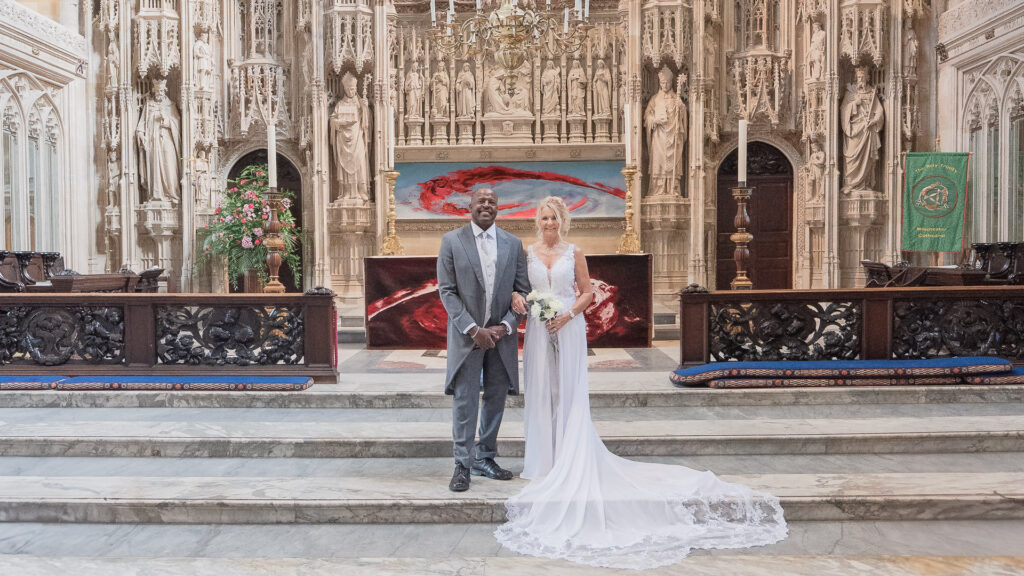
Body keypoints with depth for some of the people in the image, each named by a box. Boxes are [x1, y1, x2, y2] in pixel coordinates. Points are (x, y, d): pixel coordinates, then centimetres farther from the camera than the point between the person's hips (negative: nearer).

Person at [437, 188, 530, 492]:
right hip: (467, 335, -3)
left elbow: (522, 290, 5)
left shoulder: (513, 244, 6)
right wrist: (473, 329, -14)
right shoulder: (451, 241, -1)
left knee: (496, 399, 10)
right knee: (464, 401, 0)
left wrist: (504, 326, -9)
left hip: (501, 334, 3)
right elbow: (446, 290, -5)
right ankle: (463, 465, 10)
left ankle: (485, 459, 24)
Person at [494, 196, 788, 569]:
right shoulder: (528, 254, 7)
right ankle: (545, 458, 16)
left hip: (569, 329, -2)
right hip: (539, 329, 2)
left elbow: (587, 292, 3)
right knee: (541, 391, 4)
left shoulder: (574, 253, 3)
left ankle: (570, 461, 8)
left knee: (570, 392, -1)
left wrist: (568, 313, -13)